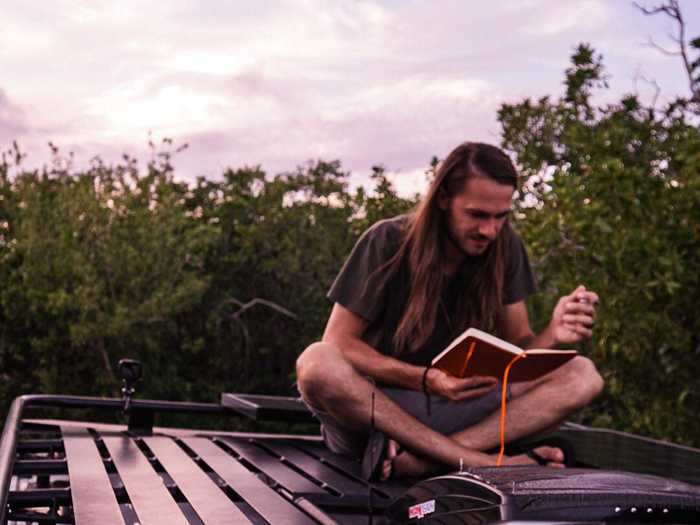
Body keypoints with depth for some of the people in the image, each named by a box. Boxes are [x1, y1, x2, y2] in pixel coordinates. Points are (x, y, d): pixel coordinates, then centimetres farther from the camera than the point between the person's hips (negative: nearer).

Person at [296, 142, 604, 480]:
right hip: (368, 405, -3)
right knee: (316, 365, -36)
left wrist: (553, 336, -23)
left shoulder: (504, 248, -1)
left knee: (582, 377, -16)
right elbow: (337, 343, -12)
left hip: (455, 408, 4)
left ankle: (416, 458, -32)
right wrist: (426, 379, -27)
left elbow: (516, 348, 1)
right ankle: (483, 462, -32)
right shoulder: (388, 242, -11)